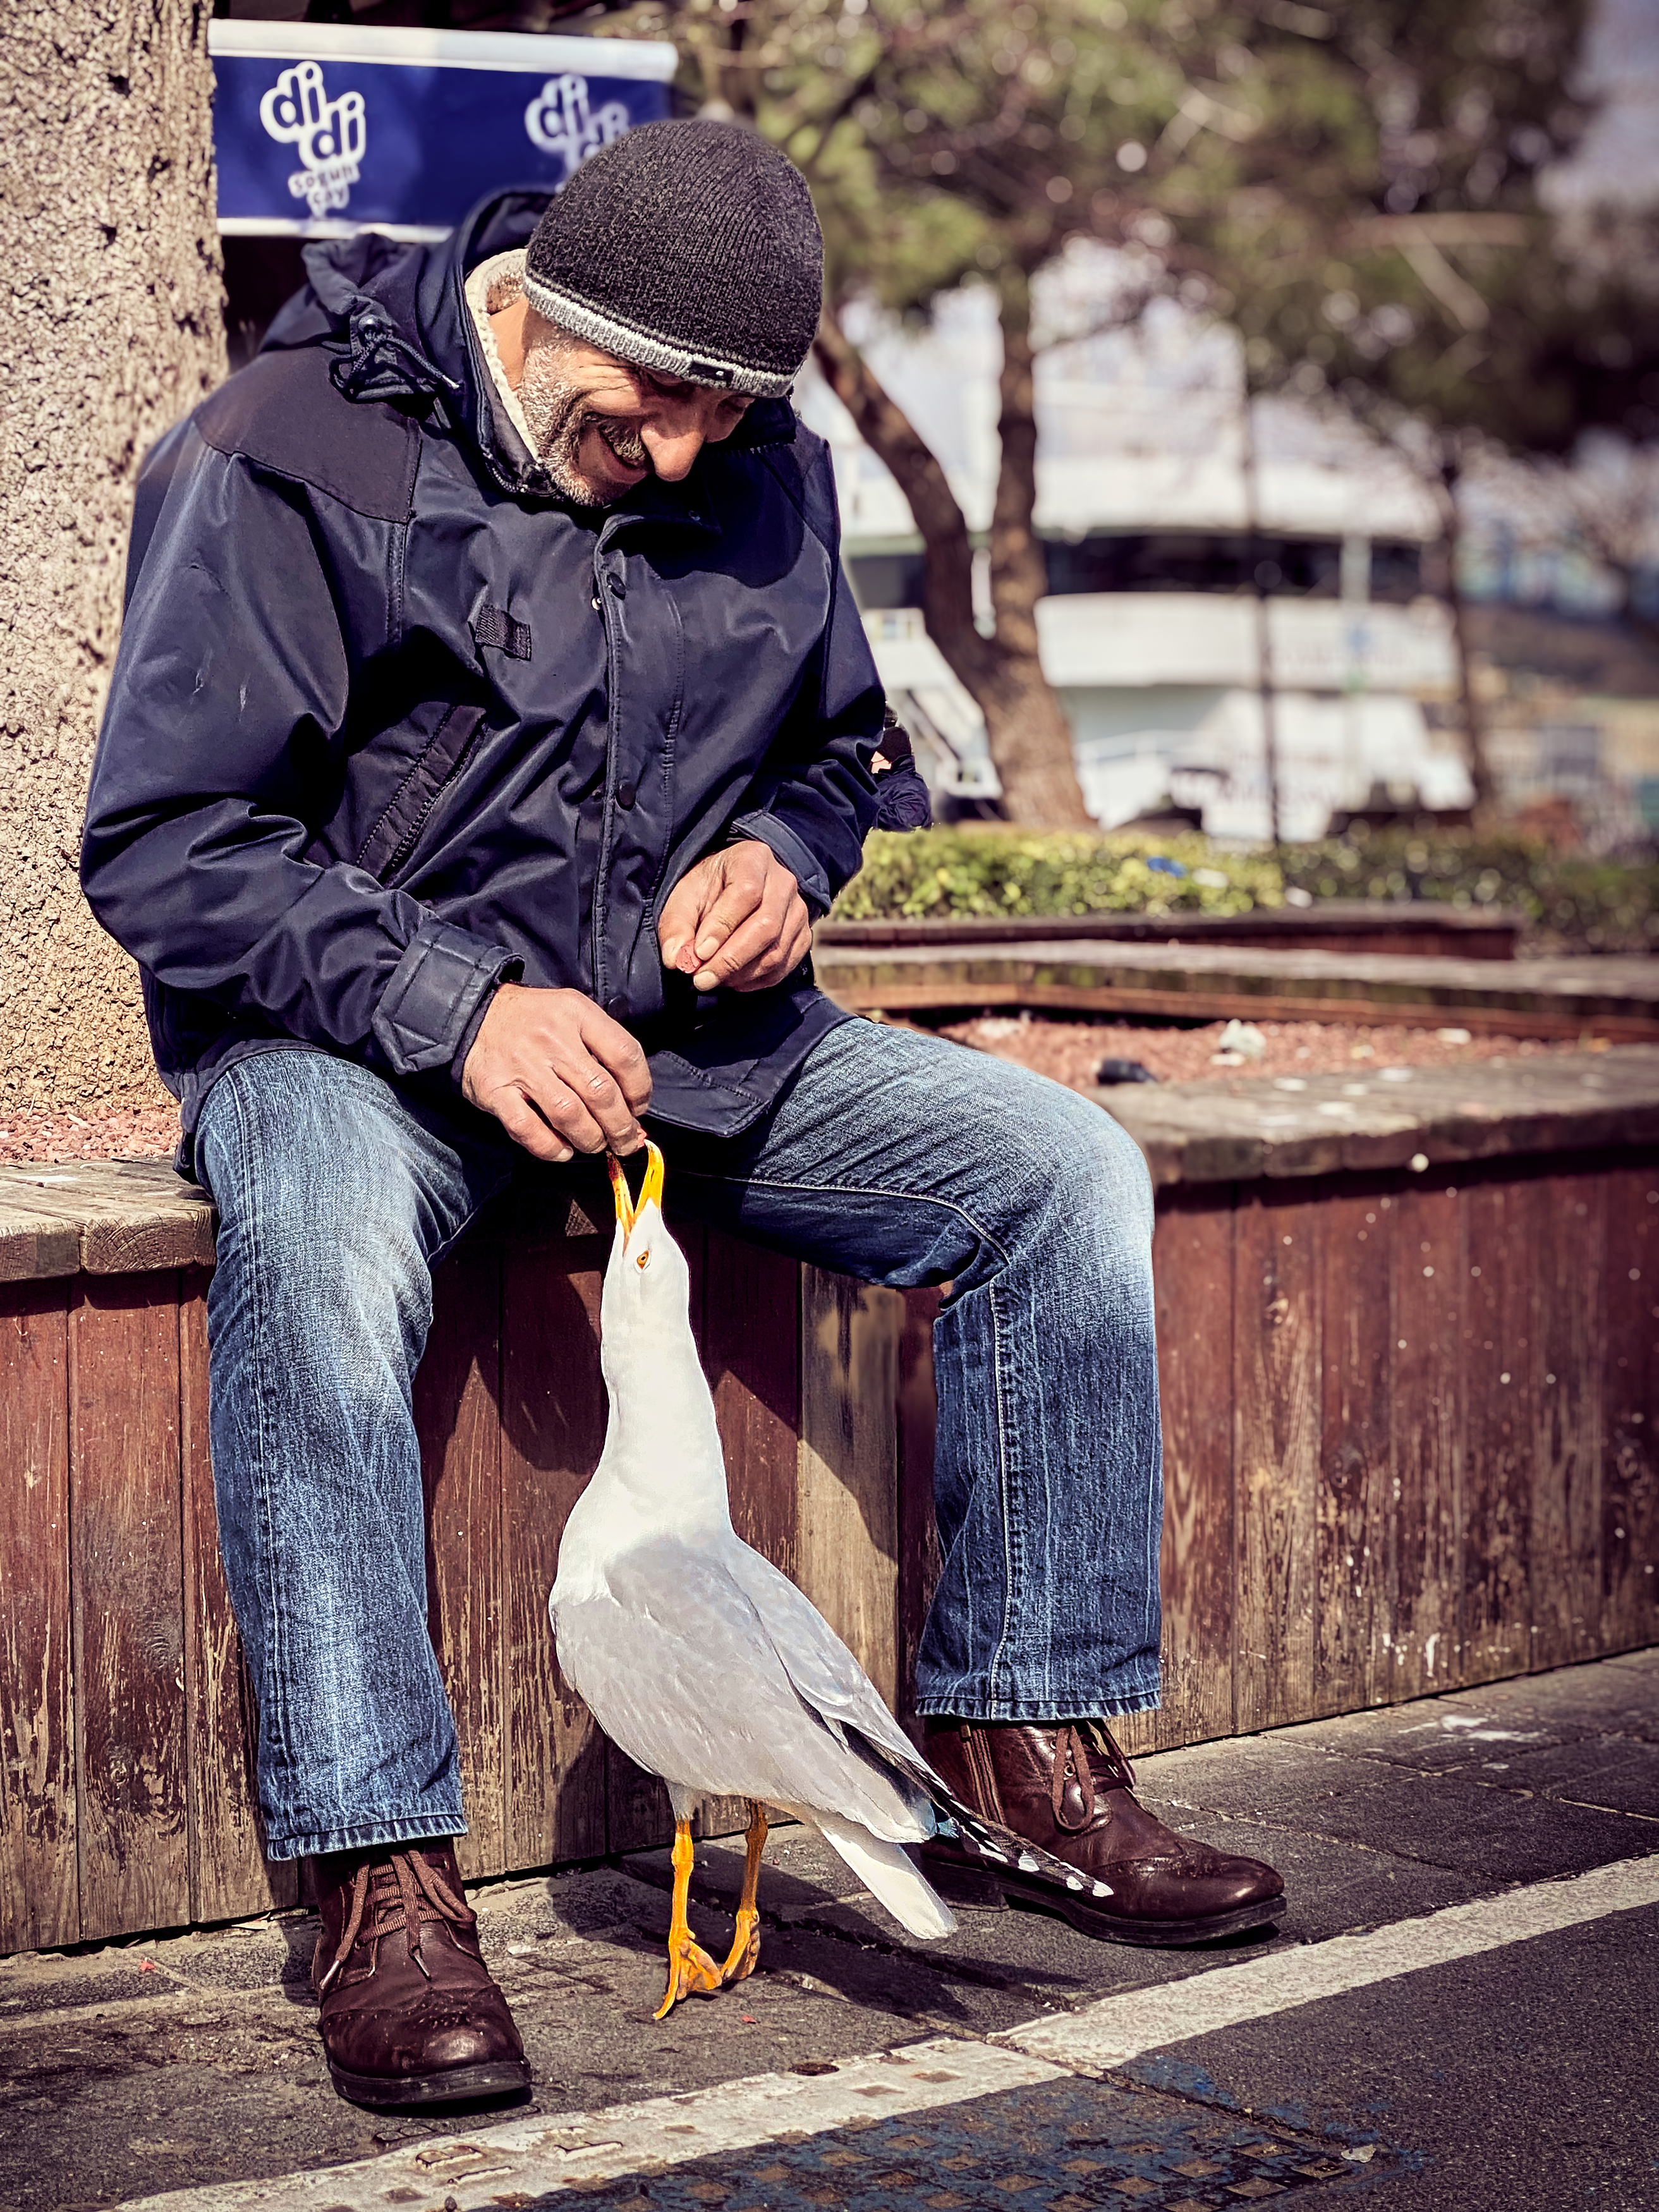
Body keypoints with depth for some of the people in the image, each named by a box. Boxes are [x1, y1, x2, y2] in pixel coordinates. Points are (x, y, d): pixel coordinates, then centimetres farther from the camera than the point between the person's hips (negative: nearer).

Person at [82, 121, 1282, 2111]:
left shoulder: (766, 470, 6)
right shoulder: (285, 453, -12)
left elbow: (832, 749, 22)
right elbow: (161, 846, -15)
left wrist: (780, 858, -4)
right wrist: (459, 1009, -26)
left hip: (685, 1030, 5)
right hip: (354, 1035, -5)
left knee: (1066, 1171, -11)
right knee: (318, 1243, -40)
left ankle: (1015, 1748, -4)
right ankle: (378, 1880, -35)